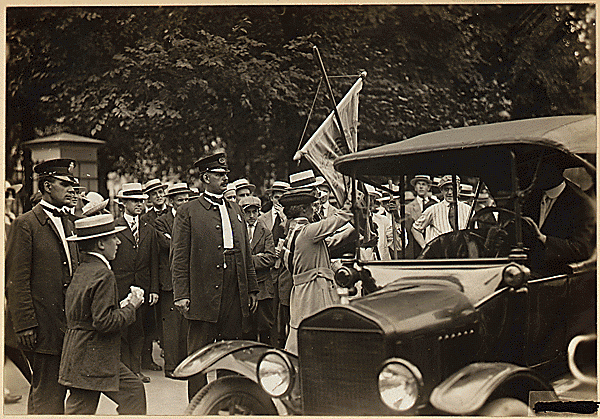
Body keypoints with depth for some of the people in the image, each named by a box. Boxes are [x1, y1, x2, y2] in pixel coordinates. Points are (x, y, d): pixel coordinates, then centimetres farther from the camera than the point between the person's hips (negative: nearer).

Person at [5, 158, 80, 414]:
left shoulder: (68, 223, 15)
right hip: (43, 324, -7)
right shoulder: (25, 224, -8)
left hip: (66, 324, 7)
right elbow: (17, 281, -12)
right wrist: (25, 325, -16)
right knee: (49, 394, -3)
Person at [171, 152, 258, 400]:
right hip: (203, 294, -5)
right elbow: (179, 258, -4)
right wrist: (181, 294, -11)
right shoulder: (188, 212, -1)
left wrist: (251, 289, 14)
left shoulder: (235, 210, 17)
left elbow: (246, 254, 18)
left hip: (235, 294, 5)